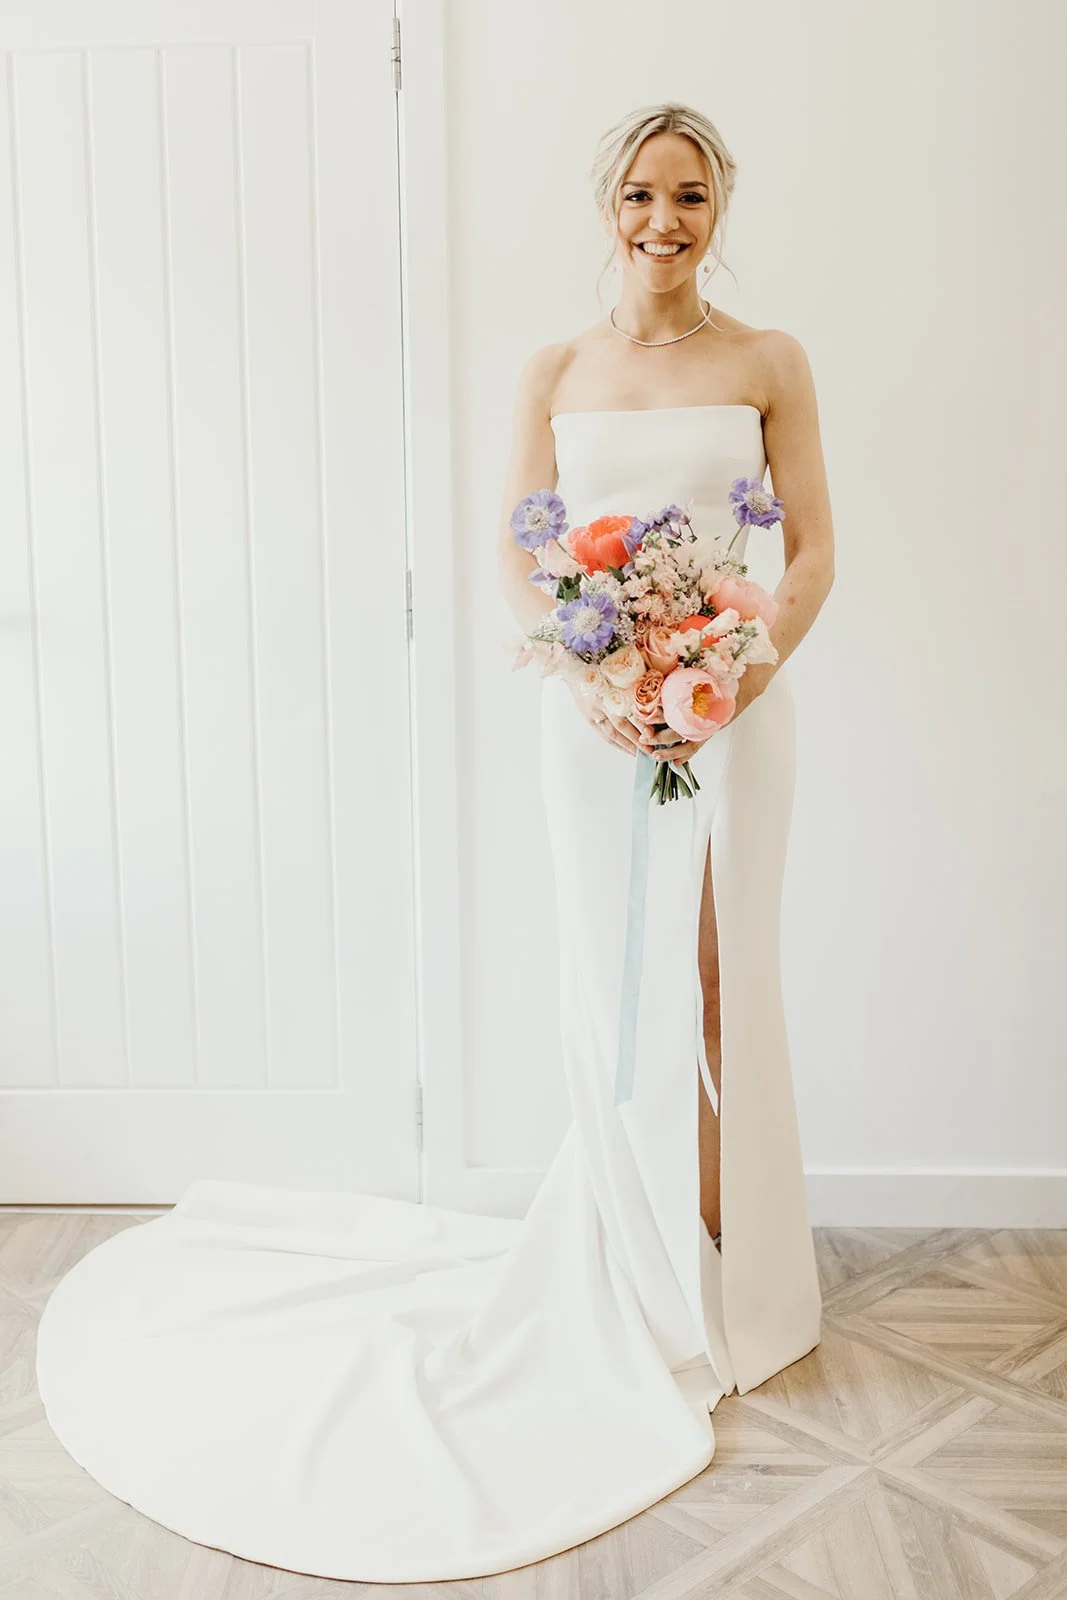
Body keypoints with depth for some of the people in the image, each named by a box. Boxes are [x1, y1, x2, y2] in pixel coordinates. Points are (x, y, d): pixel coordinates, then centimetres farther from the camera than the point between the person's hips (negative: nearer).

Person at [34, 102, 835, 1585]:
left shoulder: (770, 364, 5)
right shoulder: (555, 375, 7)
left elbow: (812, 551, 1)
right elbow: (520, 557, 3)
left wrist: (736, 678, -14)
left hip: (735, 701, 0)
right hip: (593, 709, 1)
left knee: (722, 978, 5)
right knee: (613, 979, 5)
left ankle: (734, 1273, 25)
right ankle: (646, 1281, 25)